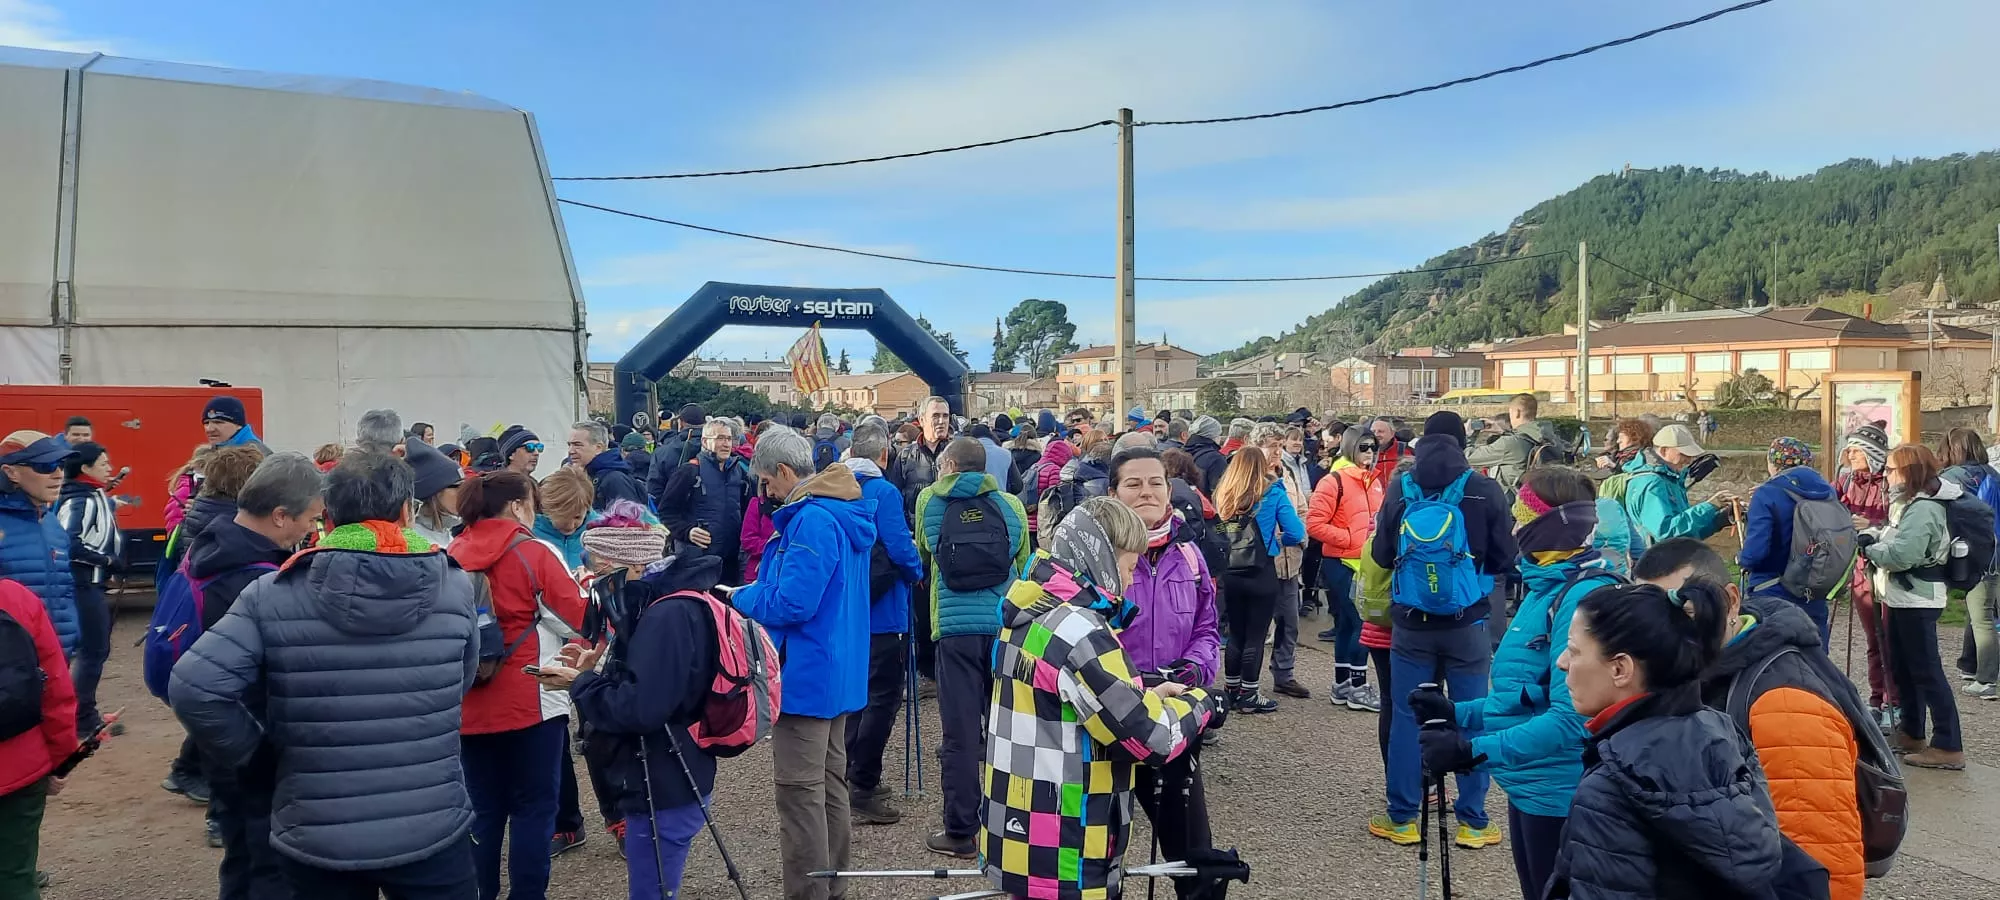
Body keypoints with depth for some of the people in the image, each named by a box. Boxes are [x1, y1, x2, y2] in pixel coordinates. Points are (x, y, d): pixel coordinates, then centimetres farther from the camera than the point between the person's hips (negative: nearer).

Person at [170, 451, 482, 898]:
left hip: (318, 839, 1)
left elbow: (193, 689, -16)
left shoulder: (272, 596, -9)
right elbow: (460, 685, 3)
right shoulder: (455, 586, -6)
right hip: (433, 830, 0)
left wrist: (259, 755, -2)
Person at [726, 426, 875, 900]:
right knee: (829, 783, 18)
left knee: (800, 793, -2)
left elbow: (791, 603, -25)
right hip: (837, 673, 10)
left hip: (806, 677, -10)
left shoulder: (811, 520, -21)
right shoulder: (843, 512, 10)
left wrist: (739, 597, -8)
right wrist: (757, 589, 9)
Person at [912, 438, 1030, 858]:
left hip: (956, 627, -1)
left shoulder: (929, 501, 4)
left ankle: (961, 831, 8)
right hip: (1006, 626, 2)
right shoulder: (1011, 505, 4)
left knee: (960, 732, 4)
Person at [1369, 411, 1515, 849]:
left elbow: (1382, 555, 1)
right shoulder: (1486, 490, -8)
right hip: (1468, 624, -1)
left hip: (1411, 623, 1)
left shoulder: (1399, 489, -5)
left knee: (1406, 716, 9)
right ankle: (1473, 822, 17)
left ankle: (1401, 818, 16)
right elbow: (1506, 559, -2)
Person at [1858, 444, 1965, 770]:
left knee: (1926, 672, -7)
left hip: (1917, 599, -11)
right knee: (1902, 667, 18)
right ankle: (1910, 733, 29)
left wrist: (1869, 550, -11)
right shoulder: (1909, 503, 13)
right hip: (1903, 597, 11)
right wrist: (1872, 536, -2)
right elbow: (1893, 536, 17)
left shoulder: (1923, 509, -20)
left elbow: (1901, 555, -27)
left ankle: (1948, 747, -3)